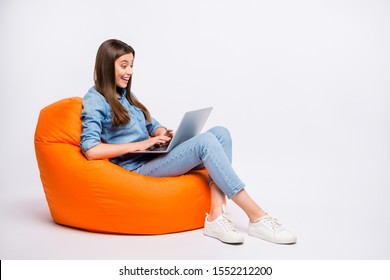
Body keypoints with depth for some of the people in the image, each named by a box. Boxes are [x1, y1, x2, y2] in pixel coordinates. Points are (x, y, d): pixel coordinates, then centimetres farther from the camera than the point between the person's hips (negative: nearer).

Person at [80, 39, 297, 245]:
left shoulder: (126, 95, 21)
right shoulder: (95, 101, -4)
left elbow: (152, 126, 24)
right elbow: (90, 150, -17)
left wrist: (164, 134, -2)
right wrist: (139, 144, -17)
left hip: (155, 157, 8)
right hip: (137, 168, -8)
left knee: (220, 133, -13)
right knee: (205, 141, -27)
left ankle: (216, 216, -28)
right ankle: (258, 219, -27)